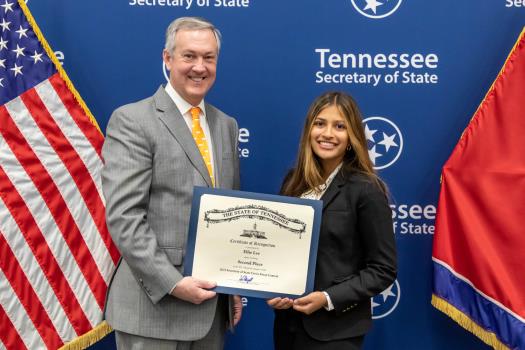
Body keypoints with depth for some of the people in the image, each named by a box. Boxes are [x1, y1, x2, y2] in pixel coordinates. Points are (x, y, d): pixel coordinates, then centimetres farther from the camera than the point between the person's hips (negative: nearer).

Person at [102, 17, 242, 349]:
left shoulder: (226, 125, 12)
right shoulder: (132, 121, -9)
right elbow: (123, 216, -16)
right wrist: (172, 284, -20)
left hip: (213, 302, 6)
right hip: (155, 304, -6)